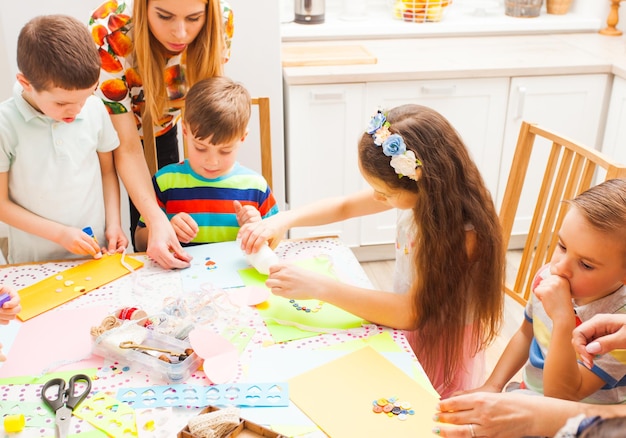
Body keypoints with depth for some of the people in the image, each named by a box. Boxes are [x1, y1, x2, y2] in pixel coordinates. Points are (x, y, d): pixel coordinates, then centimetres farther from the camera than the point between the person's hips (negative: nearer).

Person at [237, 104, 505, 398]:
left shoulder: (464, 232, -30)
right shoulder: (420, 194, -11)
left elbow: (410, 313, -32)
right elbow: (344, 206, 2)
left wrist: (318, 287, -34)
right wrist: (283, 220, -13)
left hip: (439, 354, -6)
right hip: (409, 334, 6)